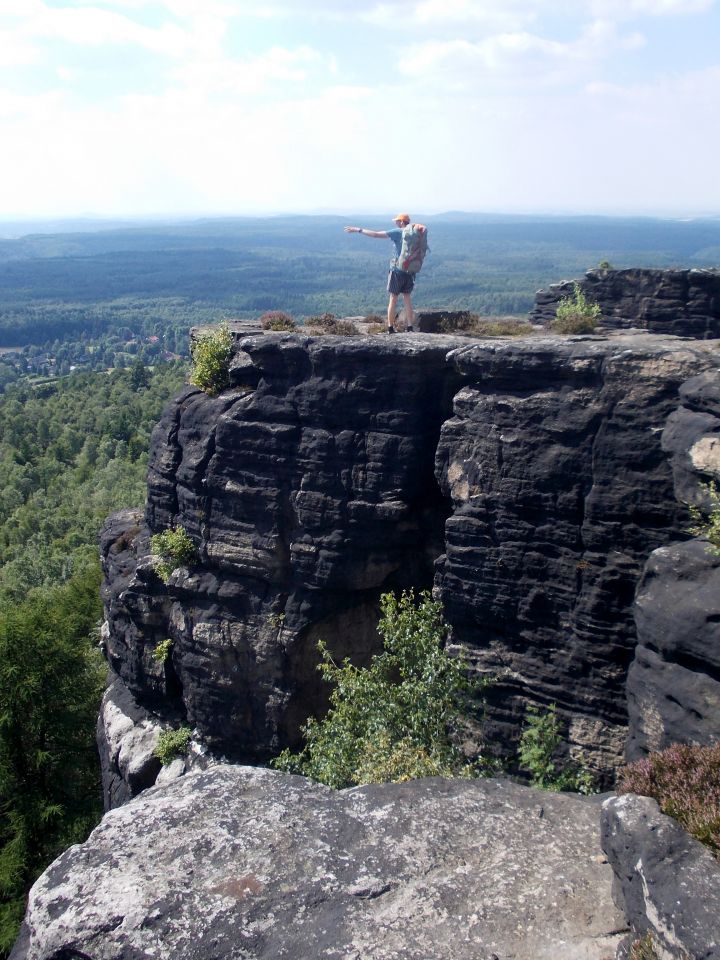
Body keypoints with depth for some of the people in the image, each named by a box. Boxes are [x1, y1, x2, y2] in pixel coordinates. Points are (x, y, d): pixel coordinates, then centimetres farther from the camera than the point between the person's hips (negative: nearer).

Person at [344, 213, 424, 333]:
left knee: (393, 299, 4)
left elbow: (376, 234, -12)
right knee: (407, 298, 12)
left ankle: (390, 328, 5)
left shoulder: (397, 233, -11)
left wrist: (359, 230, -7)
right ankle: (410, 327, 9)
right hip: (410, 271, 4)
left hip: (397, 270, -4)